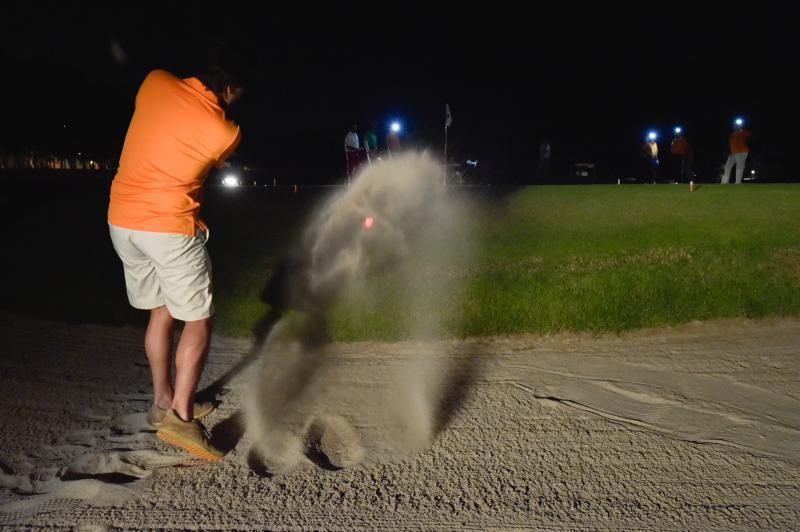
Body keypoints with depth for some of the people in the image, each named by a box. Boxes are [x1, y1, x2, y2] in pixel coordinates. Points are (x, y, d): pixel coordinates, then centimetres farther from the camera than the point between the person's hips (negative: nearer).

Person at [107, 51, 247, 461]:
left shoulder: (156, 83, 1)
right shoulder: (225, 131, -11)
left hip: (121, 221, 7)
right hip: (169, 228, -7)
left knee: (161, 312, 19)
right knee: (199, 320, 4)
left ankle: (163, 401, 27)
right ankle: (181, 416, -2)